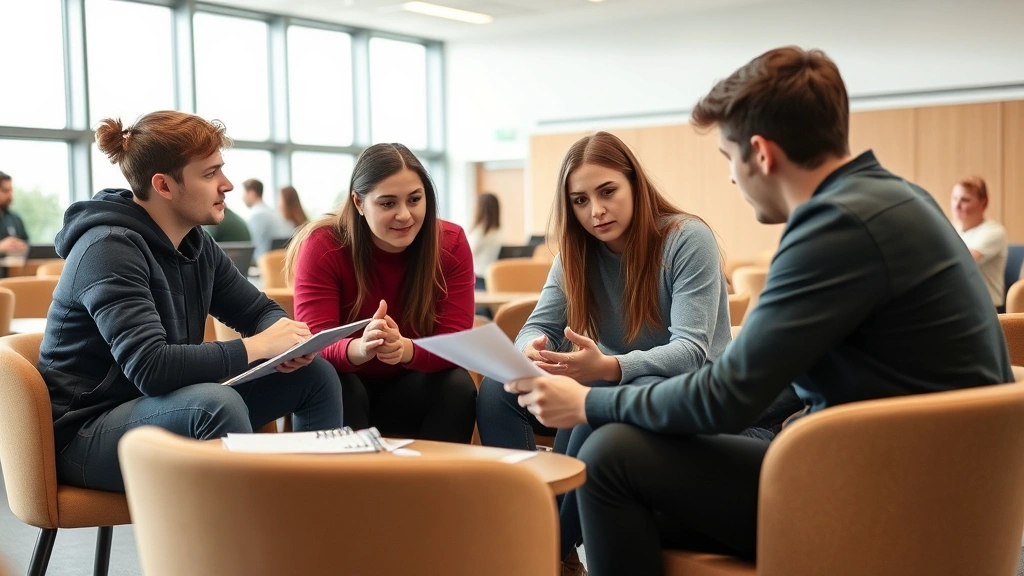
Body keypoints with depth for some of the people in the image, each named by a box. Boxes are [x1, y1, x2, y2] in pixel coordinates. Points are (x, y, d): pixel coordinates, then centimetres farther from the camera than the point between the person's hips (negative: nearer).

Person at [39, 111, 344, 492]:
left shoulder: (196, 244, 2)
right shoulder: (110, 250, -22)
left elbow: (260, 310, 12)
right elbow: (150, 368, -33)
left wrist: (286, 337, -13)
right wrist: (258, 347, -25)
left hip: (166, 411, 9)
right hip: (88, 435, -8)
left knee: (317, 374, 1)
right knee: (217, 401, -37)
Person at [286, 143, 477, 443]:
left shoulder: (451, 243, -13)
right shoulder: (323, 245, -18)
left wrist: (405, 349, -44)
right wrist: (360, 349, -50)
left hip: (412, 389, 2)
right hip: (345, 387, -1)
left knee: (458, 387, -27)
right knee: (336, 387, -33)